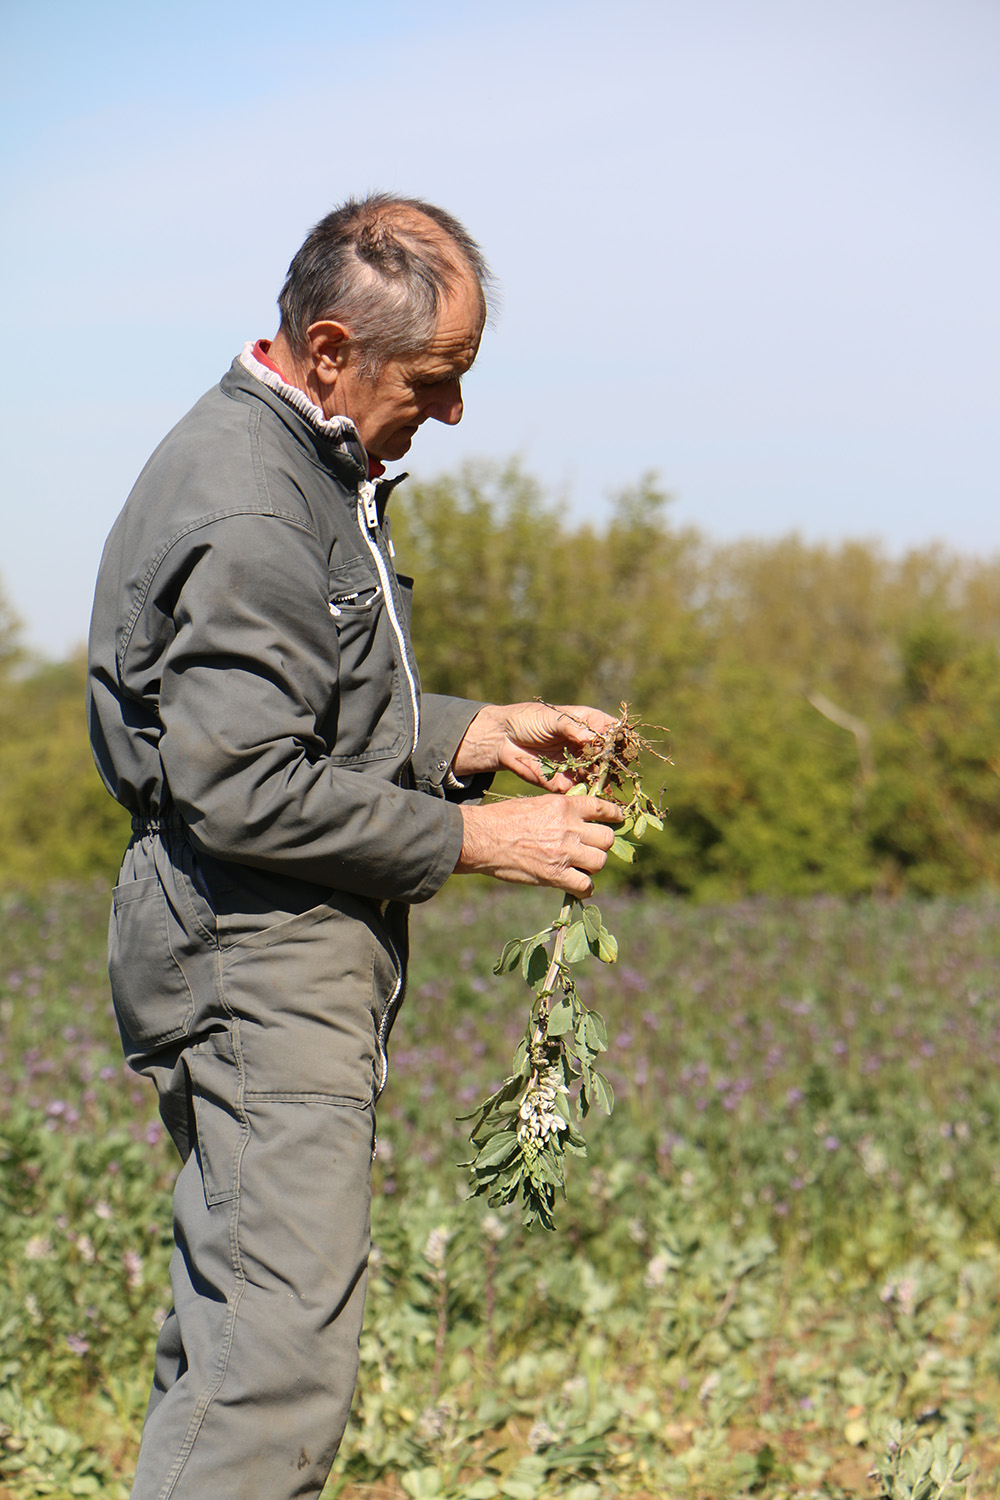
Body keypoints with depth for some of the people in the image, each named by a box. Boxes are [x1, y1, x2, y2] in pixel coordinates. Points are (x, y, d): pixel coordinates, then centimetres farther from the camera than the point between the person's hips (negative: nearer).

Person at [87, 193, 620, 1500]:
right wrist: (472, 838, -16)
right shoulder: (244, 512, -18)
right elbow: (246, 789, -22)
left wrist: (480, 732, 11)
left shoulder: (318, 471, 15)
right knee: (284, 1361, -11)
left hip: (306, 957, 11)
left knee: (230, 1339, 13)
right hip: (257, 962, -11)